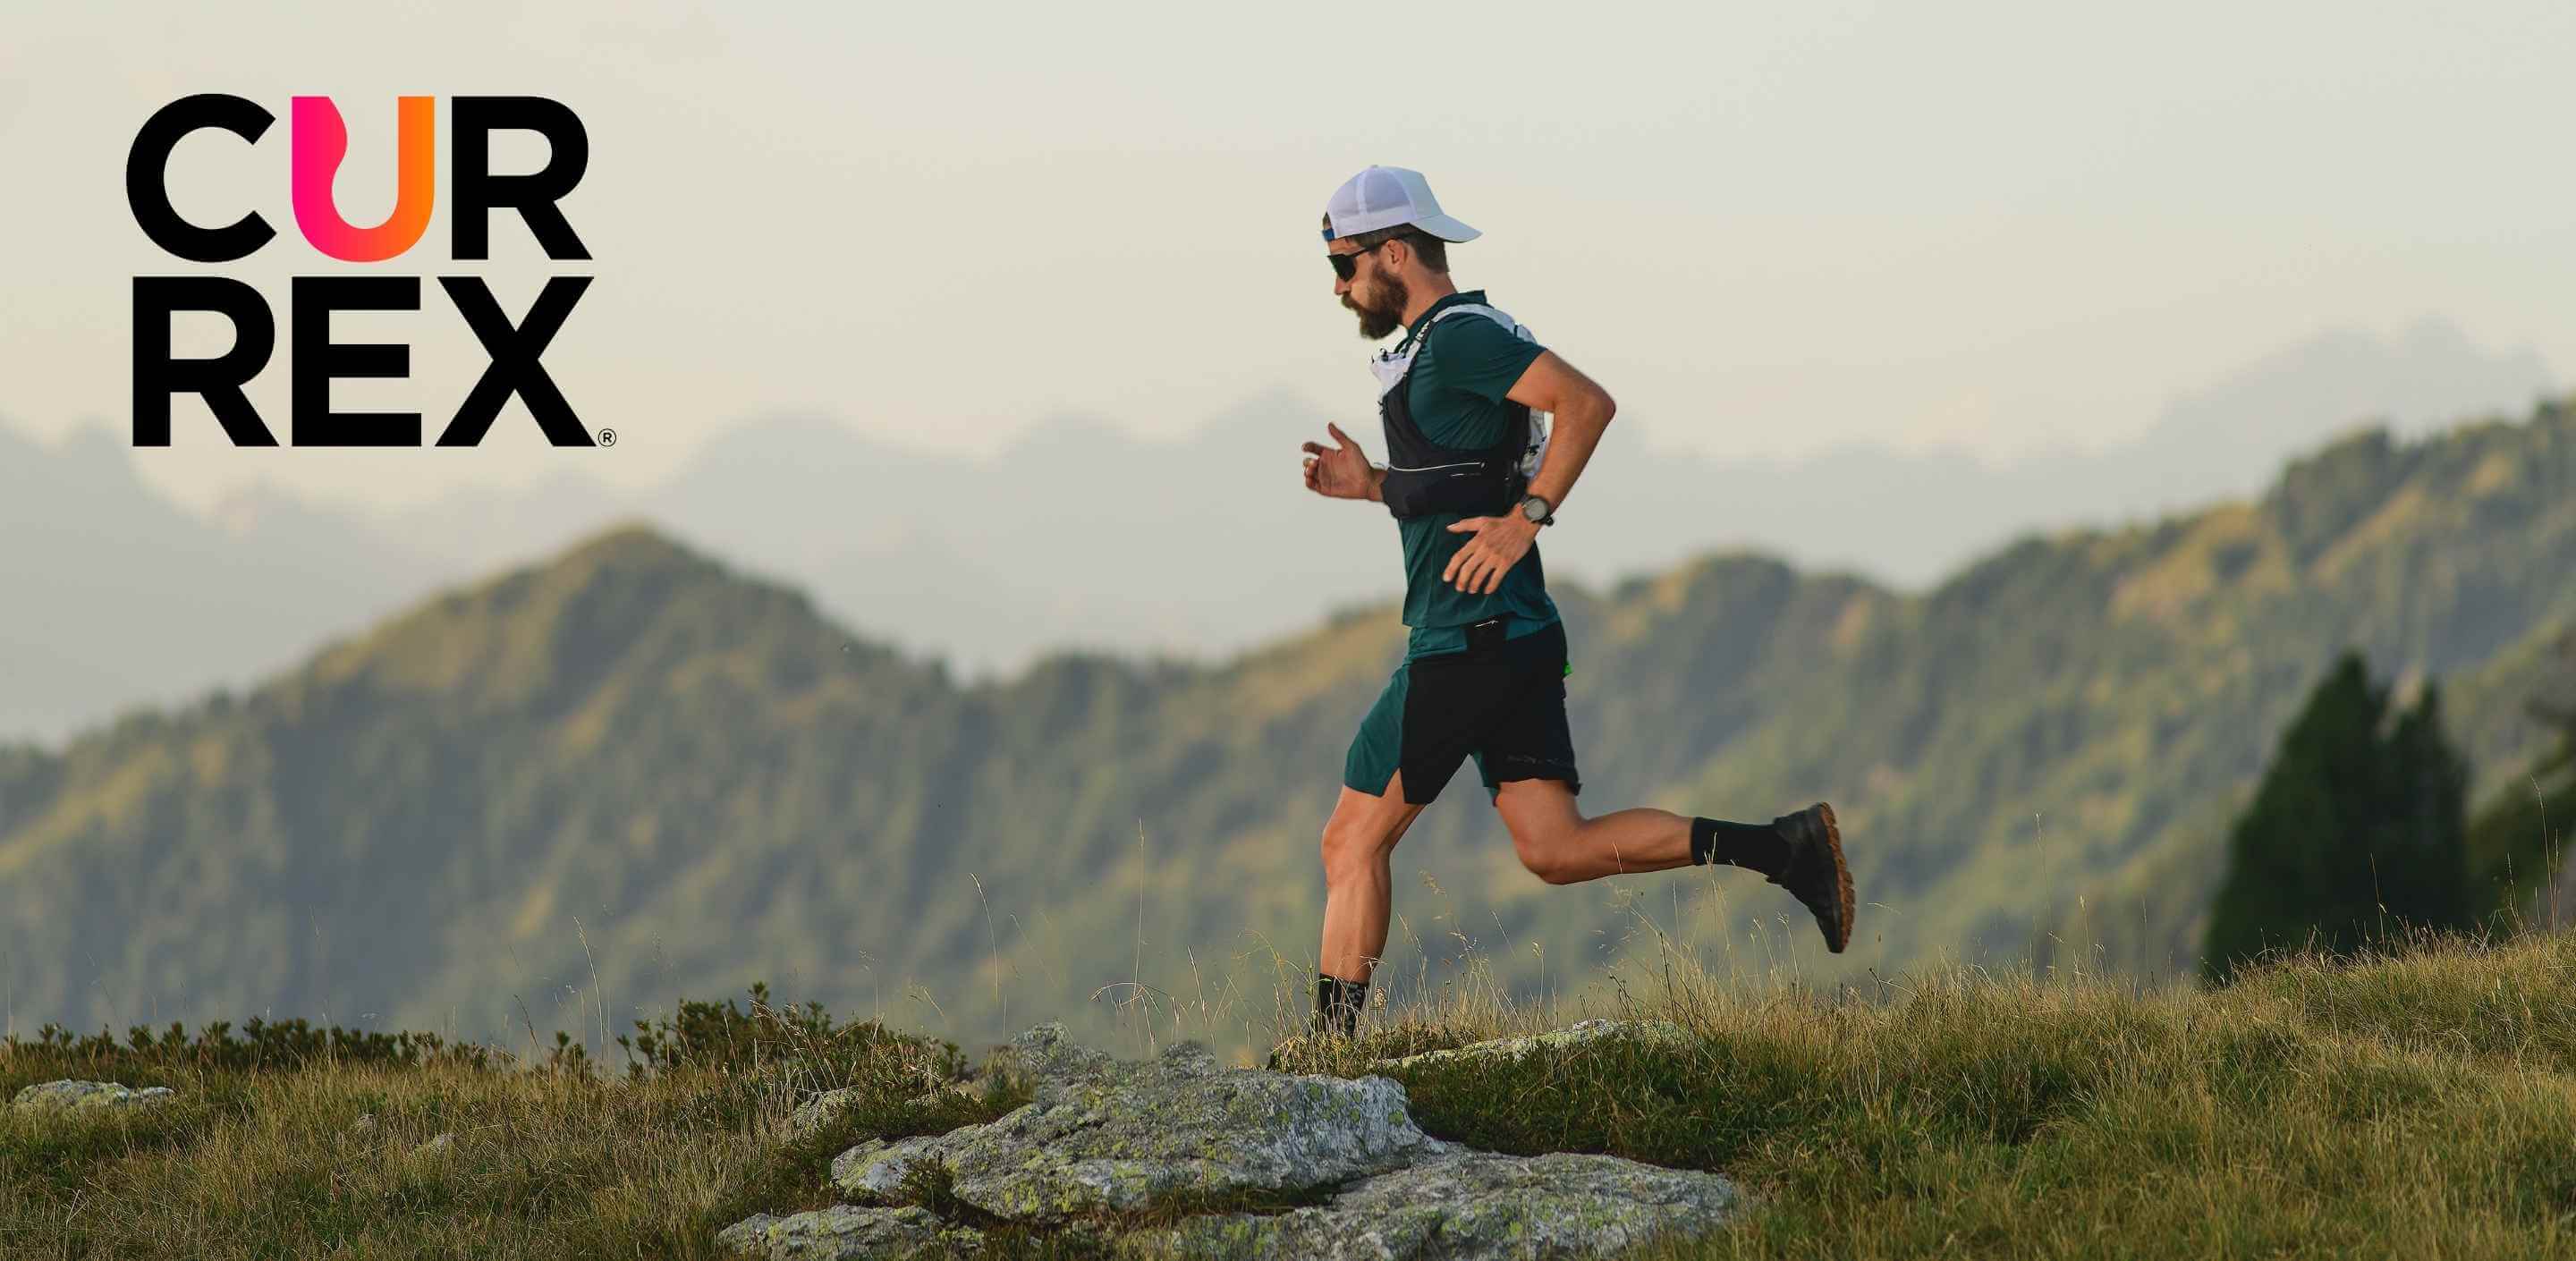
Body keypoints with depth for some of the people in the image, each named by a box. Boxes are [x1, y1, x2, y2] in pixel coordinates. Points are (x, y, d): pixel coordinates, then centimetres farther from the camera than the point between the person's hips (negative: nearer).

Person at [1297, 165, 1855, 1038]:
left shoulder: (1461, 337, -11)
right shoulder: (1439, 346, 20)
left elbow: (1586, 403, -25)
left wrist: (1525, 519, -23)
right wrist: (1373, 486, 18)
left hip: (1467, 640, -10)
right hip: (1513, 638, 10)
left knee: (1353, 840, -1)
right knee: (1556, 849, 3)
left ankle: (1330, 1049, 3)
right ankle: (1783, 847, -3)